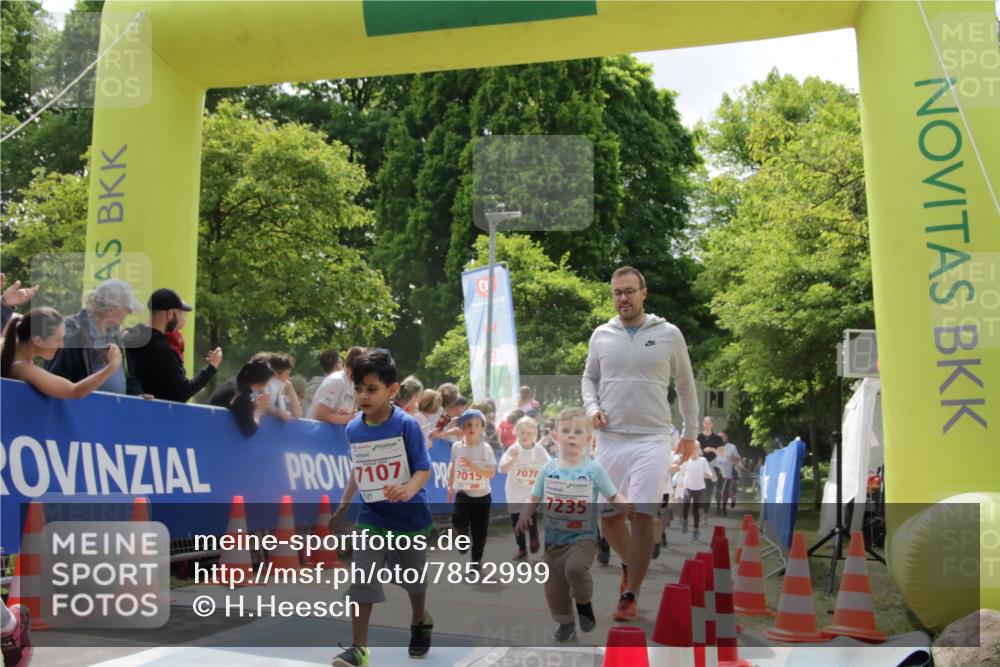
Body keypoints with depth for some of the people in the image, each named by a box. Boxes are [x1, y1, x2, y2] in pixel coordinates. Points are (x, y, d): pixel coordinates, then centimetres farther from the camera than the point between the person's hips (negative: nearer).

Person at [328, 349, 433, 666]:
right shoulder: (353, 429, -5)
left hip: (409, 516, -2)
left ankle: (420, 622, 47)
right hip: (372, 516, 2)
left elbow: (424, 469, -18)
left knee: (412, 577, 18)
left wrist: (409, 490, -39)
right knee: (362, 581, -8)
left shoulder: (406, 425, -19)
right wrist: (342, 508, 15)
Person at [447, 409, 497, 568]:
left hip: (482, 495, -1)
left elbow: (491, 473, -14)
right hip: (463, 493, 1)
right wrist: (450, 486, 14)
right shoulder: (456, 447, -1)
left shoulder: (485, 448, -10)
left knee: (480, 530, 6)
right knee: (458, 519, -25)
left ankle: (476, 559, 27)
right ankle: (464, 534, 11)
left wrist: (473, 466, -26)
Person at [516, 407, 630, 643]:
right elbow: (534, 498, 7)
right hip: (555, 537, 4)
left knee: (575, 568, -28)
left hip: (584, 536, -3)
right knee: (554, 584, 6)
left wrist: (626, 507, -25)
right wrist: (525, 515, -11)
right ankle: (566, 623, 29)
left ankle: (584, 602, 2)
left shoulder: (594, 469, -7)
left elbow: (614, 496, -4)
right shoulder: (549, 468, 1)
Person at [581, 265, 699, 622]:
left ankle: (630, 596, 4)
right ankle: (630, 564, 37)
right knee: (608, 518, 8)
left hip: (652, 441, -3)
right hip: (610, 440, 3)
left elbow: (685, 384, 10)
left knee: (643, 516, -9)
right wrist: (592, 408, 0)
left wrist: (690, 430, 14)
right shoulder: (601, 335, 7)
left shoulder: (668, 334, 0)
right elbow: (589, 378, 19)